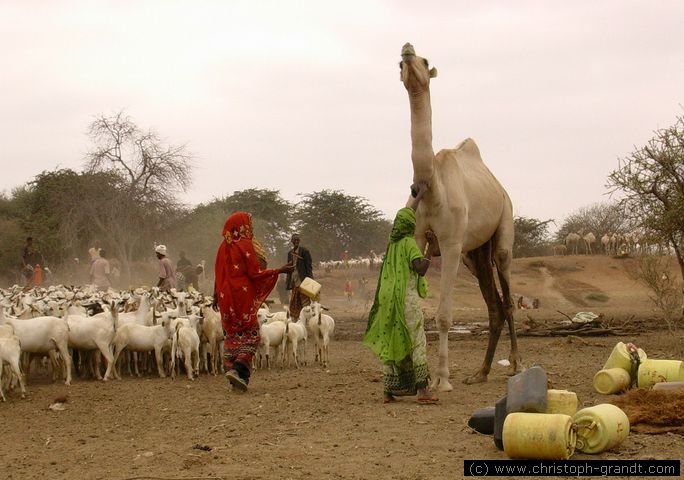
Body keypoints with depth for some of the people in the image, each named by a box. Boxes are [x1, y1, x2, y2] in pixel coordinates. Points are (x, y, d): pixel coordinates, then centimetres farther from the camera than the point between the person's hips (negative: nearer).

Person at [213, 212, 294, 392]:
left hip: (227, 297, 6)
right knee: (250, 334, 1)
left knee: (232, 334, 13)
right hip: (244, 296, -6)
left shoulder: (224, 246, 6)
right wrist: (280, 271, -7)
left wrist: (216, 296, 21)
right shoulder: (245, 245, -11)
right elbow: (255, 274, -13)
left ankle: (231, 369, 11)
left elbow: (219, 273, 12)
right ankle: (239, 369, -17)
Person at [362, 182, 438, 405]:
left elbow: (405, 216, 26)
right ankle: (422, 389, -9)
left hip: (387, 297, 7)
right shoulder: (409, 243, -8)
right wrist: (431, 247, -8)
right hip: (405, 298, -7)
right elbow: (421, 268, -19)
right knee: (416, 341, -4)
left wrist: (419, 195, 35)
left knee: (389, 343, 8)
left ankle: (389, 390, 7)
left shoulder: (393, 241, 13)